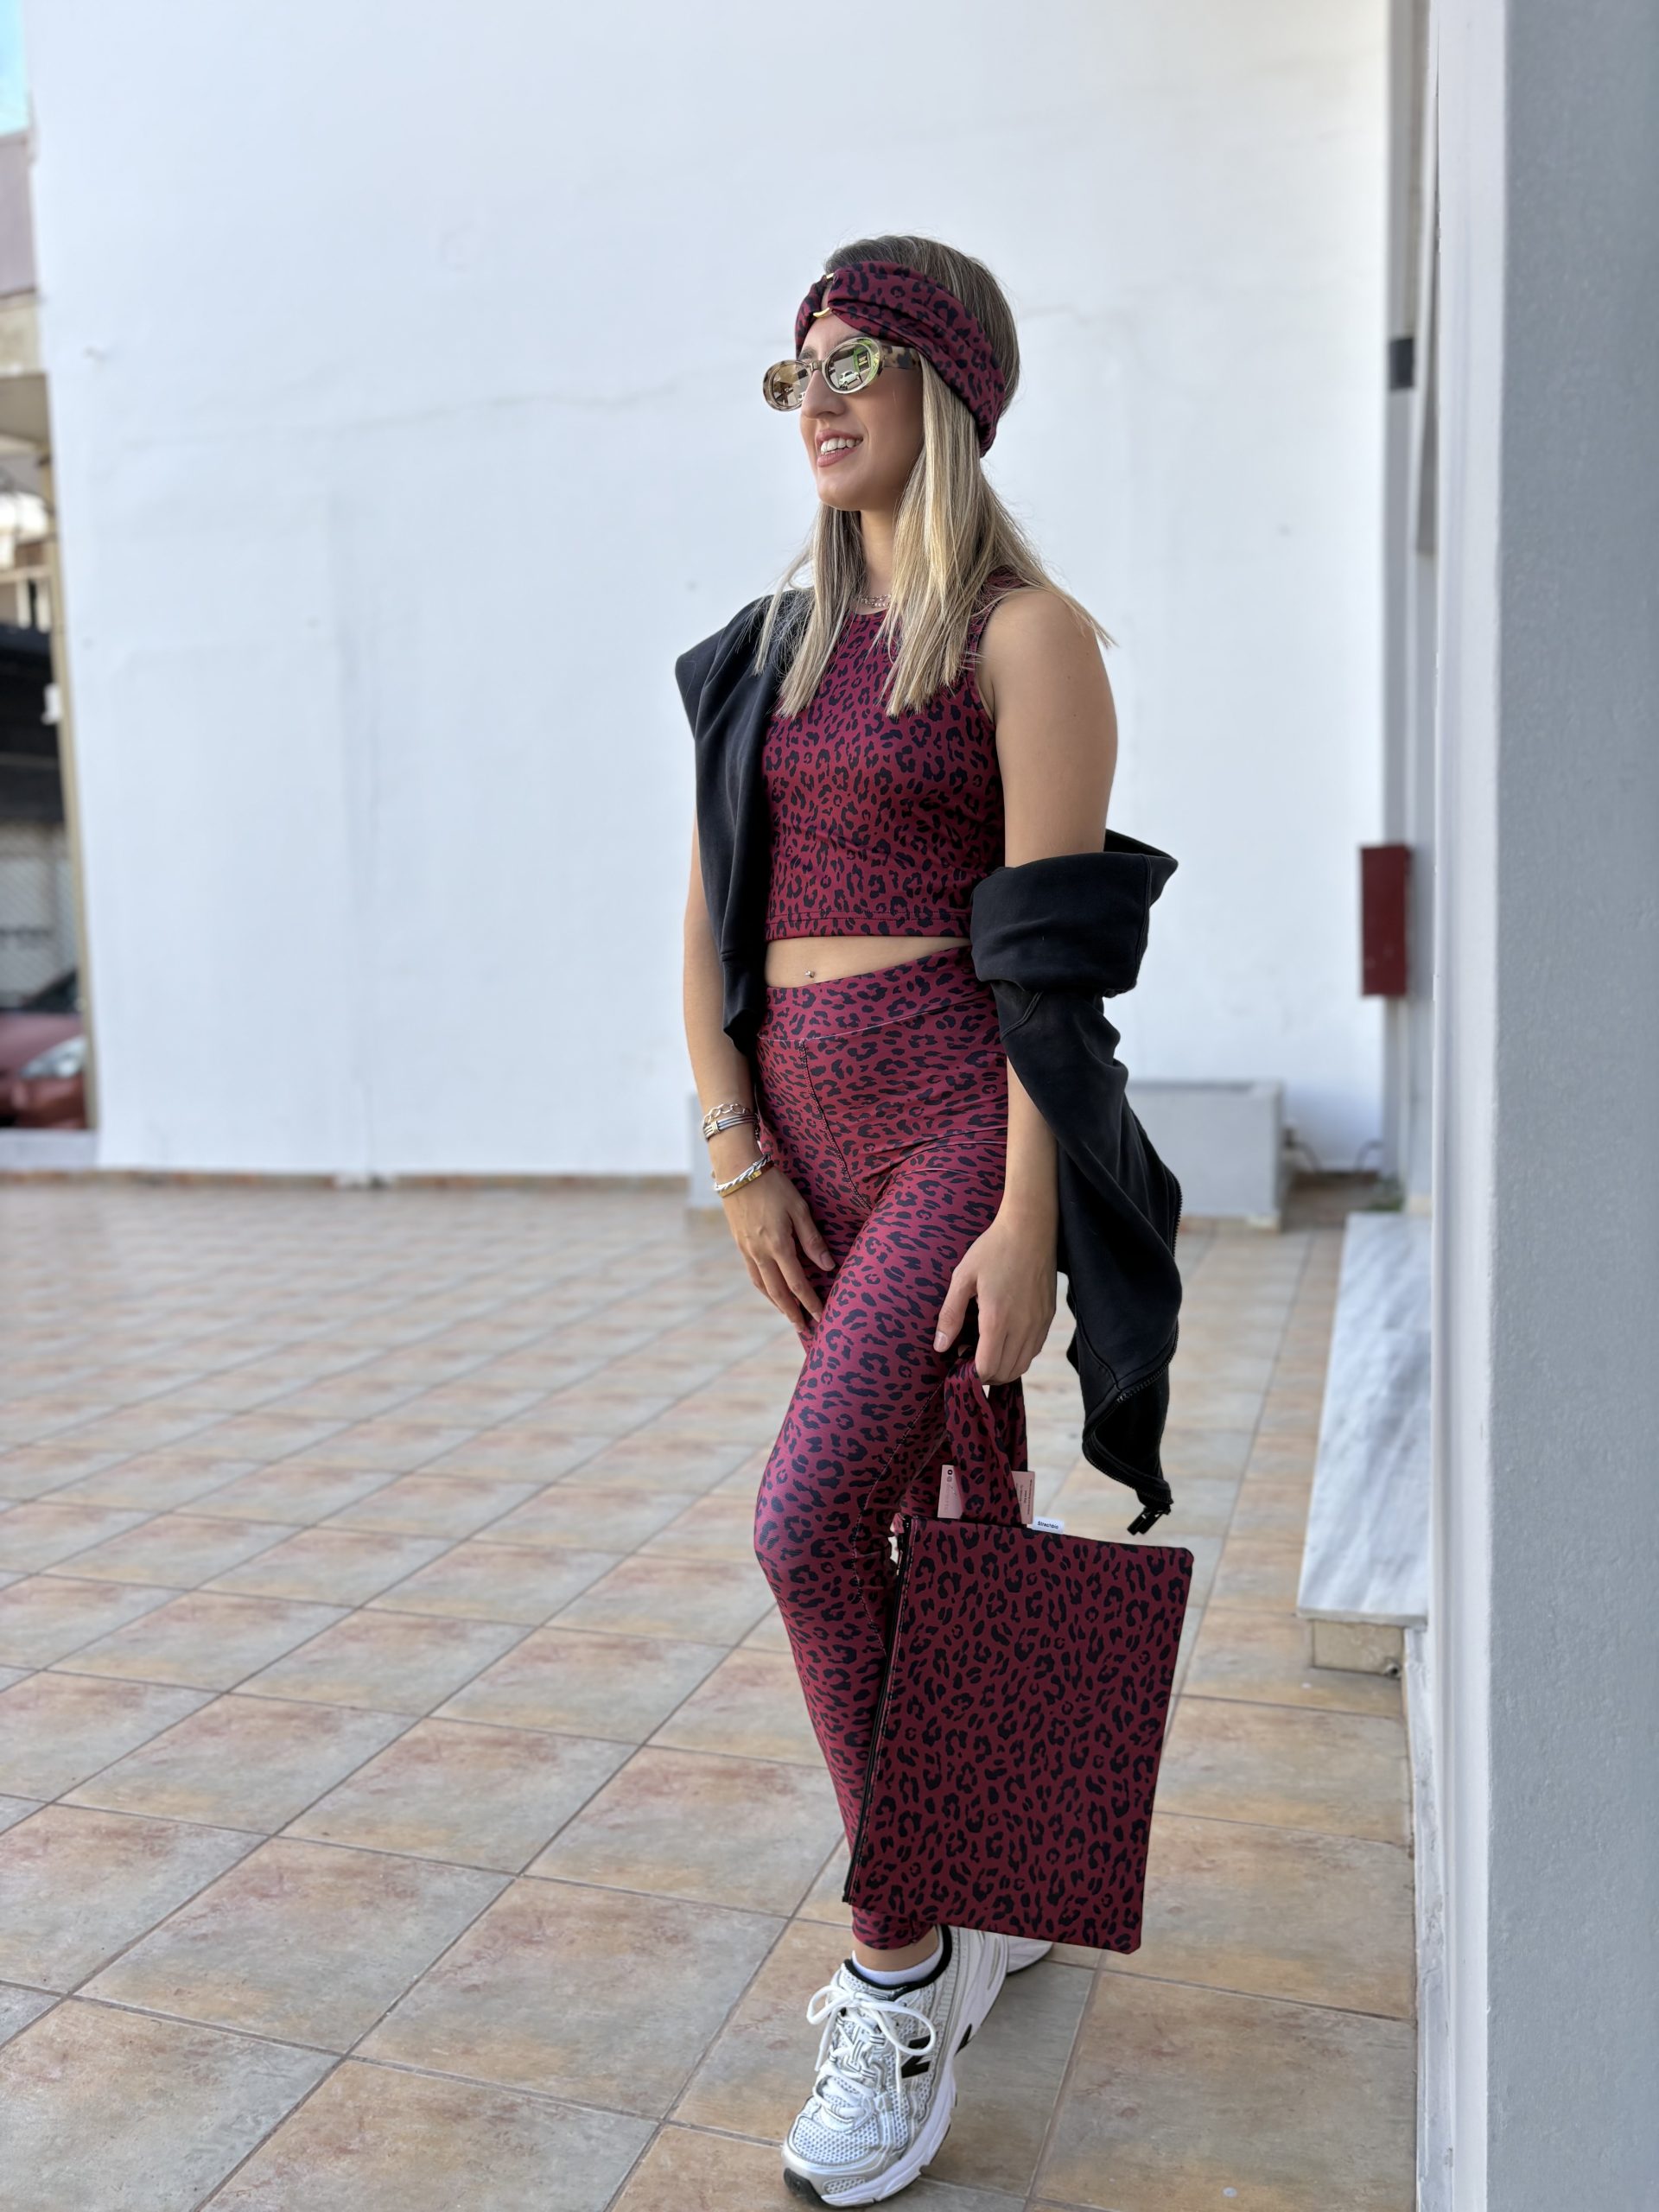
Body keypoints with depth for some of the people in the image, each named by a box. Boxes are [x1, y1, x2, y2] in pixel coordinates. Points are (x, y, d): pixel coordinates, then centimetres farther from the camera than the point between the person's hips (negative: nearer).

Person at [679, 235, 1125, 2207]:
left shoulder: (1027, 633, -5)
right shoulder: (775, 641, 14)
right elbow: (711, 920, 9)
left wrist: (1029, 1222, -18)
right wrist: (734, 1160, -1)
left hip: (966, 1119, -6)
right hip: (808, 1129, 7)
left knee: (810, 1528, -17)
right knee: (934, 1521, 16)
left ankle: (901, 1974, 5)